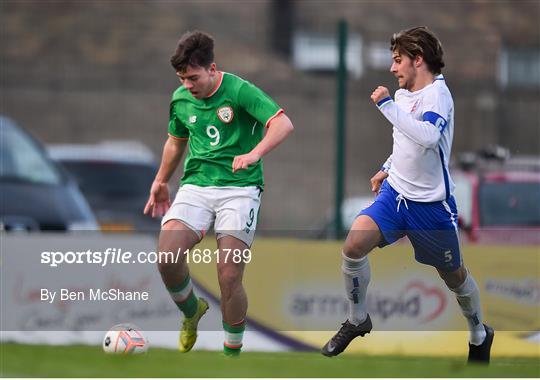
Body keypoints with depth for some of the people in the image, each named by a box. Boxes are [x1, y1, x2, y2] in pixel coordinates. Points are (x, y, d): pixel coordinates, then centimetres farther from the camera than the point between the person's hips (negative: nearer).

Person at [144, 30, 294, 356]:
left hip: (240, 187, -4)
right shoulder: (180, 100, 7)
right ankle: (192, 311, 11)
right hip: (196, 185, 4)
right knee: (168, 258, -20)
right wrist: (160, 182, 35)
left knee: (229, 278, -11)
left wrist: (254, 153, -36)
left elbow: (283, 124, -21)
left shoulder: (239, 91, -11)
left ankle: (232, 352, 9)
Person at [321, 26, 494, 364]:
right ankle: (357, 320, 3)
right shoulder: (404, 94, 6)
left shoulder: (437, 93, -18)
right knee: (354, 245, -17)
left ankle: (479, 336, 36)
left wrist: (387, 105, -36)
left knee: (454, 275, 10)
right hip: (396, 192, 6)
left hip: (431, 205, -6)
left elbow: (427, 136, -39)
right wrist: (387, 169, 20)